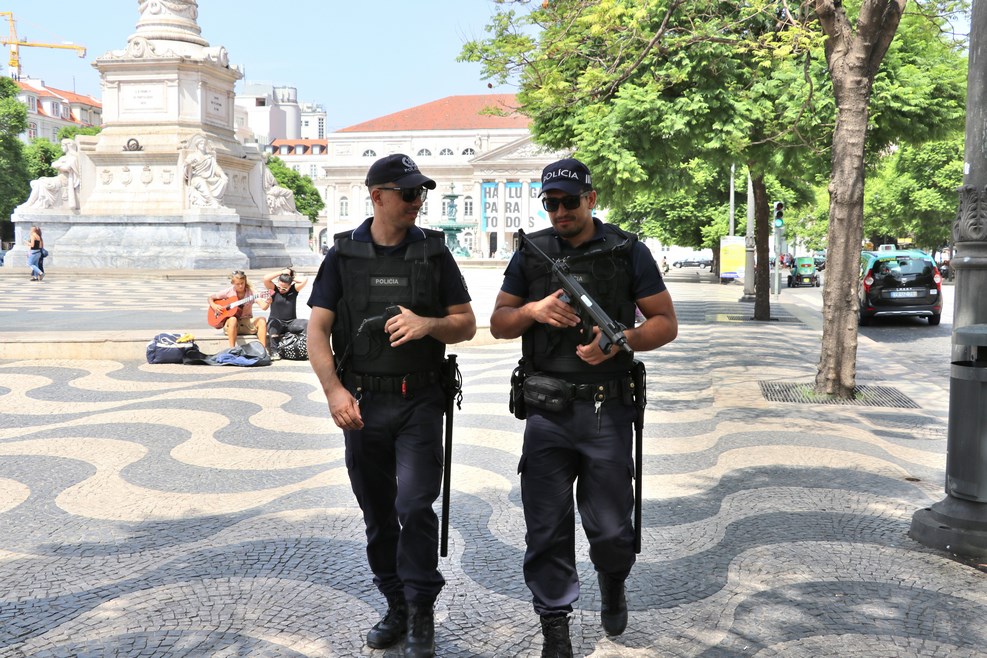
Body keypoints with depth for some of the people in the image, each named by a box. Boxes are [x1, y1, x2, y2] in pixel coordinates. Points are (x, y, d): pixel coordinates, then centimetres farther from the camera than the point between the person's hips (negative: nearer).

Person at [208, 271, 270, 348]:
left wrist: (267, 303, -40)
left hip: (247, 322, 1)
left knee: (262, 321, -27)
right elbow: (210, 298, 8)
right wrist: (214, 306, -14)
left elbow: (263, 307, -17)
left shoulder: (250, 292, -4)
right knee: (233, 319, -36)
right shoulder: (228, 292, -2)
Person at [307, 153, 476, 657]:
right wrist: (334, 389, -14)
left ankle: (421, 615, 7)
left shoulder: (433, 252, 3)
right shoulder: (343, 254, 2)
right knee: (378, 514, 11)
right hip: (362, 405, 2)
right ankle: (396, 606, 29)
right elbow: (317, 331, 0)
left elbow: (466, 324, 5)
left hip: (418, 403, -1)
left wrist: (428, 324, -16)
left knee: (415, 507, -11)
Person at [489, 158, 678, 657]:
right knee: (547, 530, 4)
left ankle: (612, 582, 40)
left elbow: (666, 324, 2)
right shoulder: (531, 253, 7)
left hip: (607, 410, -1)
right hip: (546, 413, 1)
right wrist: (533, 310, -11)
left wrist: (619, 341, -17)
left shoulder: (628, 252, 1)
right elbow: (498, 323, 9)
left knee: (611, 530, 7)